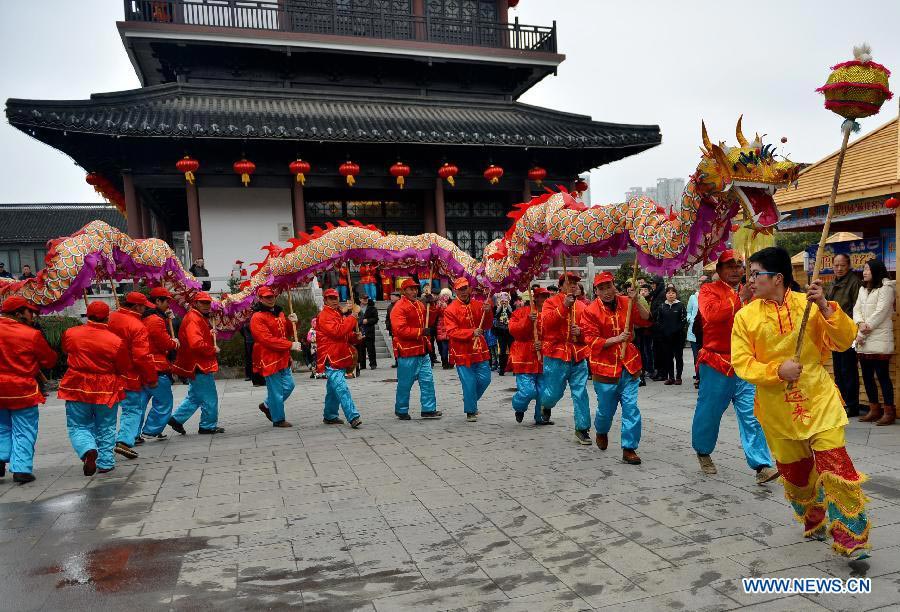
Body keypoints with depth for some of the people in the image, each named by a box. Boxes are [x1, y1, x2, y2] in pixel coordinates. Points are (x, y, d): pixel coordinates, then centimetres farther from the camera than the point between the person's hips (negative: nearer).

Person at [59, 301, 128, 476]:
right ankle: (105, 463, 19)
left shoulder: (70, 334, -7)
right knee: (106, 428, 15)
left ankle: (88, 450, -14)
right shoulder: (116, 341, -15)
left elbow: (65, 350, 15)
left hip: (77, 387, 1)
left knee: (78, 426, 13)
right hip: (107, 390, -1)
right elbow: (124, 368, -5)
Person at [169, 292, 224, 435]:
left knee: (195, 397, 19)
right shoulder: (193, 319, -17)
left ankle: (177, 419, 24)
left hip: (199, 365, 11)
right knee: (210, 398, -1)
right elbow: (196, 344, -28)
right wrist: (213, 350, -15)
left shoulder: (201, 318, 17)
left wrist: (213, 346, 9)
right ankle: (209, 426, 10)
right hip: (199, 366, -11)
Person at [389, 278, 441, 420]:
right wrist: (420, 332, -20)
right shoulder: (399, 307, -11)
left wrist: (432, 305, 4)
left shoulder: (419, 305, 16)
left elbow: (429, 321, 15)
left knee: (427, 380, 6)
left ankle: (429, 409, 12)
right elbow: (400, 330, -20)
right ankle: (401, 411, 17)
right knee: (405, 383, 2)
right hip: (407, 351, -8)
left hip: (422, 351, 8)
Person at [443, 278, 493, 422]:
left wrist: (488, 312, -14)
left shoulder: (478, 305, 6)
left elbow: (487, 326, 5)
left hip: (480, 350, 5)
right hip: (463, 352, -4)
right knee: (469, 382, -2)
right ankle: (470, 411, 15)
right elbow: (452, 332, -15)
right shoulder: (450, 310, -7)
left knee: (485, 379, 7)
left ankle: (471, 400, 33)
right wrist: (472, 332, -26)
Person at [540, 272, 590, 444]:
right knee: (554, 392, 2)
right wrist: (564, 306, -21)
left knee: (581, 393, 1)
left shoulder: (581, 306, 12)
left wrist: (580, 331, -5)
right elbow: (546, 322, -17)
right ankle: (546, 404, 39)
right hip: (556, 354, -4)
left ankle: (582, 429, 11)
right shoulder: (551, 302, 0)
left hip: (578, 356, 4)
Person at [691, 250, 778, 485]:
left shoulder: (750, 293, 12)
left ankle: (762, 466, -1)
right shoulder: (709, 290, -2)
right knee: (709, 412, 8)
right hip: (716, 364, -3)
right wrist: (740, 299, -19)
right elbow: (711, 314, -22)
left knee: (752, 416, -1)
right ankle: (703, 452, 30)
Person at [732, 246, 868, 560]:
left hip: (818, 399, -1)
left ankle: (851, 539, 6)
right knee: (793, 470, 15)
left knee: (835, 463, -10)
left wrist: (825, 307, -21)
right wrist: (777, 370, -23)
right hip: (777, 407, 2)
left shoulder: (808, 305, -5)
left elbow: (844, 341, -8)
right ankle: (814, 522, 41)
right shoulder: (745, 316, -5)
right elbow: (741, 362, -8)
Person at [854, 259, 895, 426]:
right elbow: (857, 309, 12)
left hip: (879, 340, -7)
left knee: (882, 376, -6)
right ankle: (874, 410, 18)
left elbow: (880, 312, -11)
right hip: (863, 342, 7)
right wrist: (861, 324, -9)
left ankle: (889, 412, 1)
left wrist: (864, 332, -10)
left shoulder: (885, 288, -4)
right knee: (867, 376, 9)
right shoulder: (863, 289, 19)